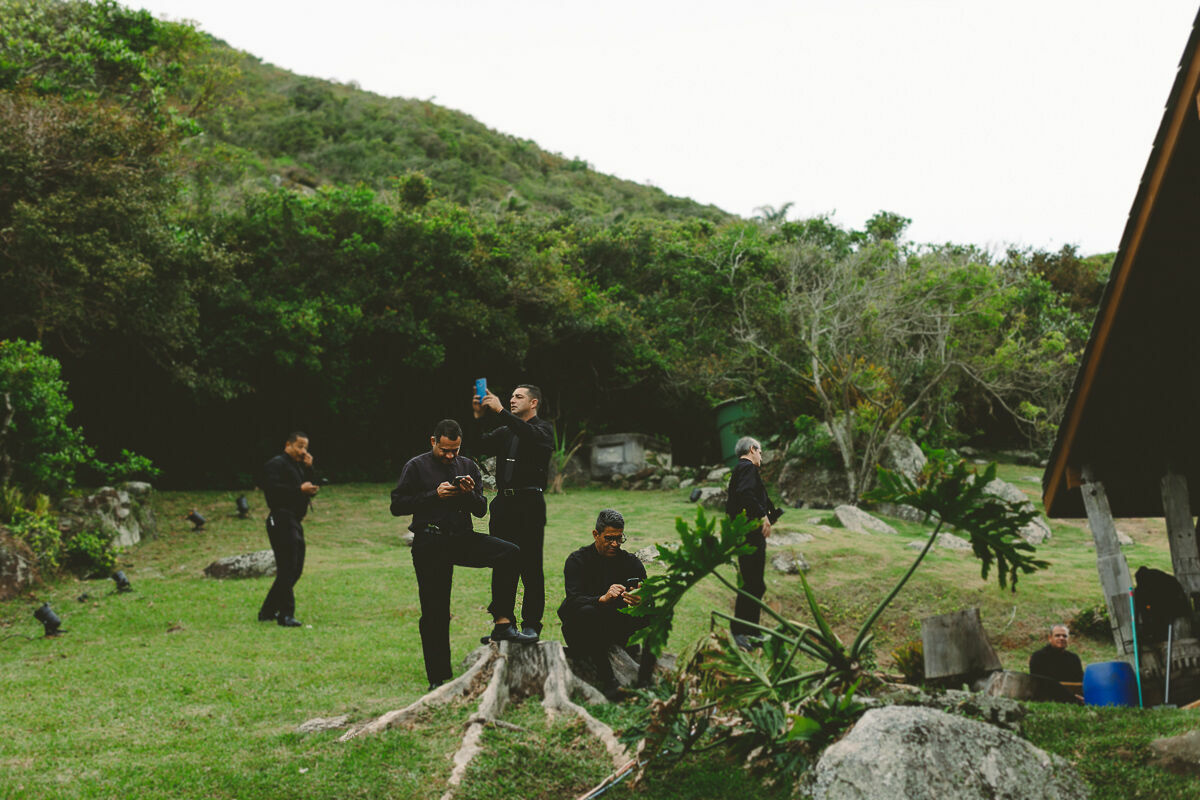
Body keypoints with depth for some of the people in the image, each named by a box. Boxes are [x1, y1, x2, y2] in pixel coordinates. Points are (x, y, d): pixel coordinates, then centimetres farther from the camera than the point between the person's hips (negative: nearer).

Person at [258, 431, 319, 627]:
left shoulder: (298, 466, 23)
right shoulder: (276, 464, -7)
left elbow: (311, 490, 16)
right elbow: (273, 489, -22)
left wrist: (309, 469, 4)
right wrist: (300, 490, -24)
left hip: (295, 522, 10)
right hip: (282, 521, -10)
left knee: (294, 570, 12)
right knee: (287, 570, -11)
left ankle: (267, 612, 20)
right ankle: (286, 615, -8)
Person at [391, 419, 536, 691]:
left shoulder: (468, 467, 13)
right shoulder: (416, 467, 2)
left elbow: (481, 510, 13)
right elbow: (397, 506, -5)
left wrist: (470, 493, -9)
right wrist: (434, 495, -13)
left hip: (462, 538, 3)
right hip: (430, 544, -3)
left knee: (510, 553, -22)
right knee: (435, 613, -1)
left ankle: (502, 624, -21)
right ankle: (438, 678, 10)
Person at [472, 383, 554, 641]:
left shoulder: (543, 429, 3)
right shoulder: (504, 432, 19)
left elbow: (531, 435, -21)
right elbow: (481, 446, 5)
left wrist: (500, 411, -25)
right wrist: (477, 418, -8)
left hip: (529, 504, -5)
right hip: (503, 503, 6)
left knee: (531, 566, -3)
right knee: (502, 565, 6)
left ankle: (531, 625, 2)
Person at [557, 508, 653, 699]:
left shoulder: (631, 562, 5)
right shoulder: (577, 560, -5)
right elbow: (574, 600, -21)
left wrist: (640, 601, -34)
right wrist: (603, 599, -41)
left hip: (618, 630, 3)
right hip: (582, 635, -3)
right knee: (587, 613, -35)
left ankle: (644, 679, -24)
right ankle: (608, 682, -37)